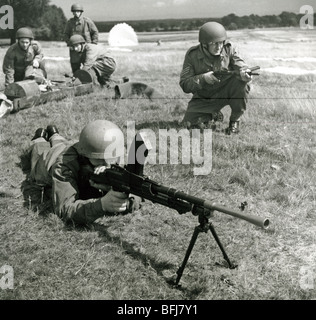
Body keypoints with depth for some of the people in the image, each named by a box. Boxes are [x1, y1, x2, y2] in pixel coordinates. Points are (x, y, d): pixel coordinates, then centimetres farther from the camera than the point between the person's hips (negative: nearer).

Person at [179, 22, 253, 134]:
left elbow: (240, 65, -18)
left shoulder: (229, 49, -11)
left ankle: (234, 121, -10)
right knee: (189, 121, -16)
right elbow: (185, 85, -17)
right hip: (204, 98, 0)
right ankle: (213, 114, 19)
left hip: (226, 91, 0)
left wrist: (244, 73, -44)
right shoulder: (192, 55, -15)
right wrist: (203, 78, -34)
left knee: (242, 83, -30)